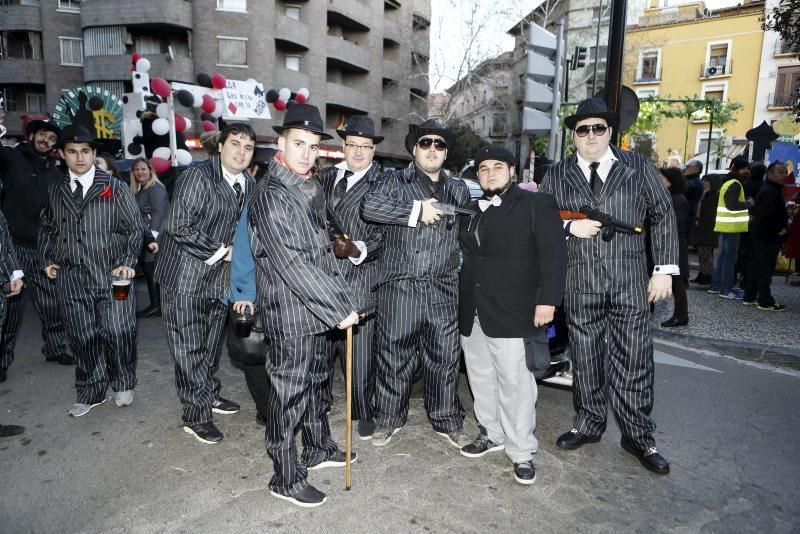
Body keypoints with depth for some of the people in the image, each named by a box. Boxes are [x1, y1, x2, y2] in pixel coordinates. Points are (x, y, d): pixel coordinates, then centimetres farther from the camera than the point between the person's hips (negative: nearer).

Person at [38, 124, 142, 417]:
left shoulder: (115, 188, 0)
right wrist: (47, 260, 10)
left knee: (118, 334, -1)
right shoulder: (56, 192, 12)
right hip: (71, 280, 3)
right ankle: (90, 393, 23)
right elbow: (47, 229, 24)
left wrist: (128, 263, -10)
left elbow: (134, 227, 0)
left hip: (112, 277, -3)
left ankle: (124, 385, 22)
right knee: (82, 338, 8)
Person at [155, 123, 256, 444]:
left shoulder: (248, 184, 6)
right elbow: (179, 227, -23)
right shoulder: (198, 177, -16)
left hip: (220, 277, 7)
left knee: (212, 344, 20)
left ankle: (209, 394, 39)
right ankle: (196, 416, 14)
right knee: (189, 349, 2)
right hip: (186, 277, -7)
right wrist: (222, 251, -20)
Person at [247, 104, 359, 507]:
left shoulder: (313, 187, 10)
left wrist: (340, 297, 11)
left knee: (315, 379, 22)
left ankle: (318, 448, 42)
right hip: (289, 312, -9)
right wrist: (339, 308, -20)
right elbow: (292, 264, -23)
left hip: (316, 306, 9)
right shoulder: (271, 194, -18)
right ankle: (286, 478, 22)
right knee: (288, 388, 5)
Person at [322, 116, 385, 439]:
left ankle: (363, 412, 22)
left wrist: (357, 250, -24)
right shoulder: (327, 176, 13)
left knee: (359, 351, 2)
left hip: (358, 279, -5)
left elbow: (384, 234, -10)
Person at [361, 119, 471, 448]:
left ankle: (447, 421, 29)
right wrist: (417, 211, -14)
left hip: (443, 291, 3)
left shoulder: (458, 190, 17)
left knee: (445, 358, 11)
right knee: (393, 356, 8)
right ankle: (389, 419, 27)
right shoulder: (393, 181, 3)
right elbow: (370, 206, -17)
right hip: (399, 288, -3)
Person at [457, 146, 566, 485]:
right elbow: (465, 253, 15)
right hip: (472, 314, 6)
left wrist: (547, 300, -15)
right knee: (481, 378, 15)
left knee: (514, 382, -1)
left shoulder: (537, 205, -2)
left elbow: (553, 256, -8)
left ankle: (521, 451, 14)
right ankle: (492, 434, 33)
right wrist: (461, 302, 8)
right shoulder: (470, 210, 15)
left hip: (513, 314, -6)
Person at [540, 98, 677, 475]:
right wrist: (569, 227, -11)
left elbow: (663, 216, 7)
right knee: (586, 359, 11)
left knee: (633, 363, 4)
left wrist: (664, 269, 0)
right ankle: (589, 424, 29)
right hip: (580, 285, 1)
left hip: (630, 284, 0)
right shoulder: (557, 175, 8)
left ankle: (639, 436, 21)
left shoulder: (638, 168, 7)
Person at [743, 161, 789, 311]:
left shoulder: (773, 189, 17)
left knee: (756, 266, 13)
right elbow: (768, 215, -27)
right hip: (768, 237, -11)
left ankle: (749, 297, 20)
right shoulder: (770, 192, -18)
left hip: (761, 235, 11)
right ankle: (765, 302, 0)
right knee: (765, 269, -5)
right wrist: (779, 229, -17)